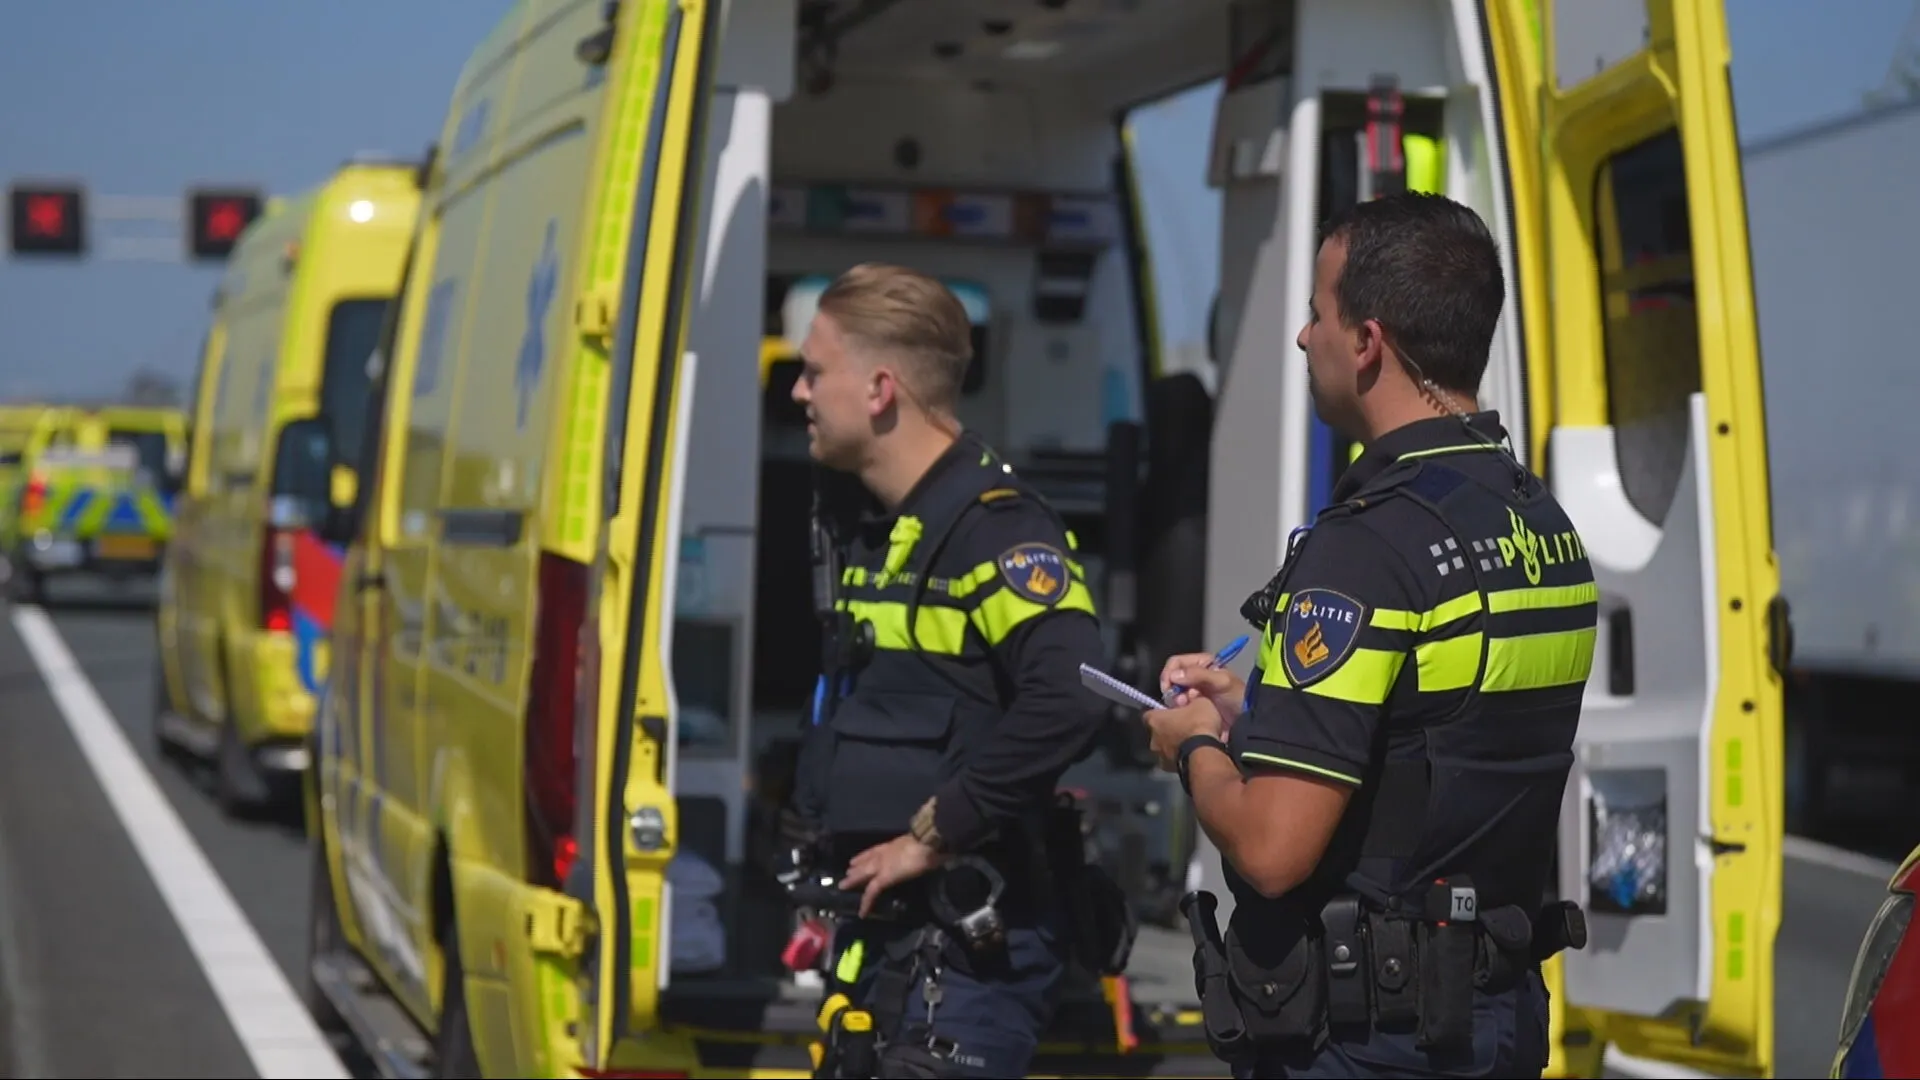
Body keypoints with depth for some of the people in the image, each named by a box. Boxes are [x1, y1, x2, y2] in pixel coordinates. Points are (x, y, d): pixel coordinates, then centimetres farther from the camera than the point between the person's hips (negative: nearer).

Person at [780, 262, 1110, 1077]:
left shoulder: (995, 527, -15)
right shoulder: (881, 534, 16)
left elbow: (1068, 702, -30)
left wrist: (932, 835, -22)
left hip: (971, 944, -10)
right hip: (882, 936, 10)